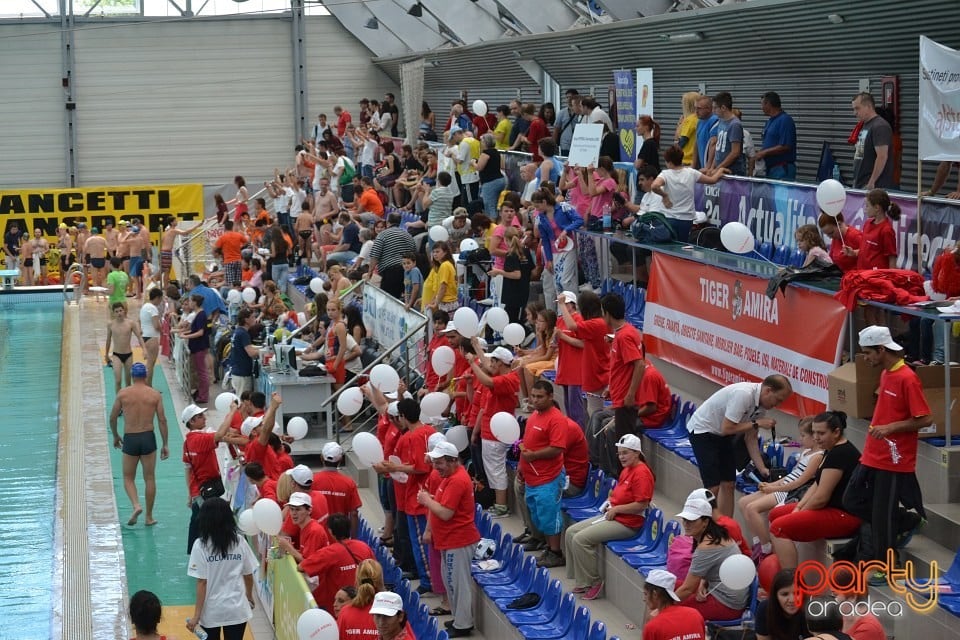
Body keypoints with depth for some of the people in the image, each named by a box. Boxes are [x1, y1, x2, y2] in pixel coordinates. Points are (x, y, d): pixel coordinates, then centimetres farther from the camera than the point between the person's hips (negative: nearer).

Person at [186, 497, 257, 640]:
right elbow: (248, 575, 7)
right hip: (237, 608, 2)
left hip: (211, 610, -2)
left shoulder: (201, 545, -12)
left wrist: (196, 615, -7)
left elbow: (202, 583, -13)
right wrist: (249, 597, 26)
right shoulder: (239, 541, -3)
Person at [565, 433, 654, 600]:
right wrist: (611, 501, 9)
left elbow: (641, 505, -23)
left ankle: (593, 582, -8)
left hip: (628, 524, -11)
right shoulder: (627, 469, 14)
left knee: (580, 539, -20)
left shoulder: (641, 473, -17)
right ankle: (582, 581, 6)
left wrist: (616, 509, -15)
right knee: (571, 532, 4)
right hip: (613, 516, 11)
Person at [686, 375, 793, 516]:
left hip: (723, 435, 9)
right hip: (702, 430, -9)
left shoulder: (762, 404, -4)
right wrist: (757, 424, -24)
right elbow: (726, 429, -30)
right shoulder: (743, 394, -31)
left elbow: (751, 438, 2)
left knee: (728, 485, 5)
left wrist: (762, 469, -4)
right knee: (713, 488, -13)